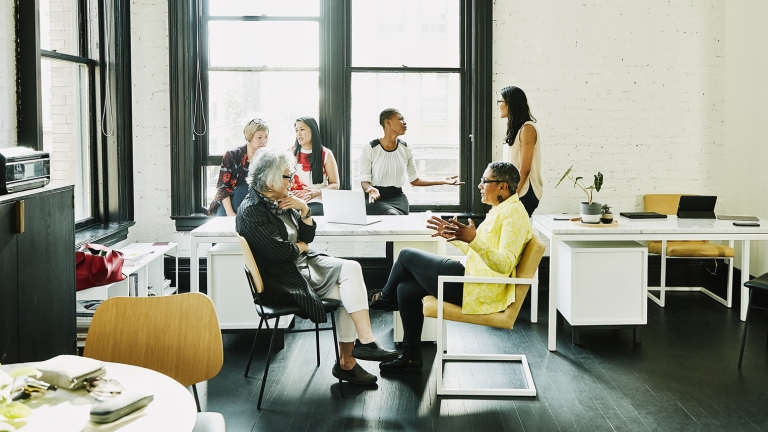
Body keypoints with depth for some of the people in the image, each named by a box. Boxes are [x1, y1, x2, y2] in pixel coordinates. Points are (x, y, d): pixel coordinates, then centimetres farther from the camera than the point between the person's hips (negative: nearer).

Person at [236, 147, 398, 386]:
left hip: (303, 262, 8)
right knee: (346, 291, -22)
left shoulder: (282, 202, 11)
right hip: (282, 279, -8)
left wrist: (304, 210, -5)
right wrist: (300, 247, -1)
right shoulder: (251, 211, -14)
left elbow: (308, 236, 12)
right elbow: (278, 251, -20)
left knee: (351, 268, -16)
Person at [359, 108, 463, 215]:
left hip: (397, 196, 3)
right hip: (375, 199, -3)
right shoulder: (369, 149, -5)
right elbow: (364, 181, -5)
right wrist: (370, 189, -29)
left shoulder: (406, 149, 7)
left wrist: (441, 181, 4)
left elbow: (414, 180, 13)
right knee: (392, 214, -34)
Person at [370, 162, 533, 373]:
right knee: (406, 289, 11)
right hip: (473, 280, 10)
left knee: (407, 255, 0)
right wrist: (451, 235, 16)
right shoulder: (500, 210, 15)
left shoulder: (513, 213, -16)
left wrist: (473, 238, -39)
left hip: (480, 291, -10)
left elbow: (505, 264, -27)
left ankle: (387, 297, 30)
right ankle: (411, 357, 18)